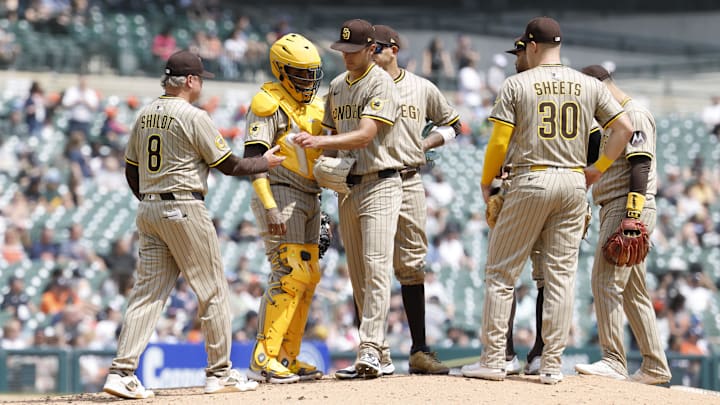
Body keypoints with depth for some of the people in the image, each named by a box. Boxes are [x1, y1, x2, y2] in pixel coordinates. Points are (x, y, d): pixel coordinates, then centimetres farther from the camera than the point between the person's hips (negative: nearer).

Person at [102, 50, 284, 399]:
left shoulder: (145, 116, 11)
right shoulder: (193, 117, -11)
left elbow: (131, 171, 16)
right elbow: (228, 165, -7)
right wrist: (266, 162, 8)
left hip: (148, 211, 7)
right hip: (184, 210, -7)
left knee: (147, 292, 5)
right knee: (212, 291, 4)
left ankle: (121, 372, -6)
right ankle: (219, 373, 8)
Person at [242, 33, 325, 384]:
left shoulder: (315, 106, 16)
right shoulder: (269, 104, -10)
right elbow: (253, 158, -18)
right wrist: (270, 207, -26)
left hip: (309, 200, 9)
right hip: (280, 196, -9)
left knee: (308, 277, 8)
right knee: (289, 275, -16)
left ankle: (287, 358, 14)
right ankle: (263, 360, -16)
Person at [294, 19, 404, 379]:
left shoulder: (381, 85, -10)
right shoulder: (336, 86, 15)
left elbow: (365, 135, -20)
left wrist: (320, 142, -31)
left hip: (380, 184, -8)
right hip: (347, 187, 8)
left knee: (376, 266, -16)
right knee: (357, 275, 7)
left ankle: (370, 350, -23)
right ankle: (375, 347, 13)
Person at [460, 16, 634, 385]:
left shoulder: (517, 85, -3)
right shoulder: (588, 85, 7)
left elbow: (499, 142, -6)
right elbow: (624, 127, 4)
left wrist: (486, 182, 8)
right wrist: (598, 168, 12)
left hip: (530, 181, -3)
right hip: (573, 182, 3)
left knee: (501, 272, 4)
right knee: (561, 275, 6)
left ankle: (493, 360, 1)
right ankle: (552, 364, 4)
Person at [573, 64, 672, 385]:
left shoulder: (634, 114, -8)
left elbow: (640, 165, -18)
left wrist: (632, 213, -25)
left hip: (630, 208, -10)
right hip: (614, 210, 10)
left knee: (606, 282, -15)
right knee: (634, 291, 10)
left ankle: (613, 361, -18)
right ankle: (655, 367, 12)